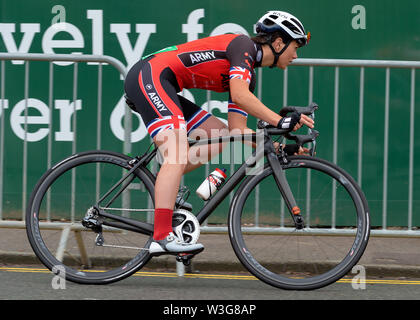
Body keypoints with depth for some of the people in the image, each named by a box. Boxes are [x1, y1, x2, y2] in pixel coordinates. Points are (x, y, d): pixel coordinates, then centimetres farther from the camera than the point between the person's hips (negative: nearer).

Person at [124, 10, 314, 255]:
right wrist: (281, 122, -28)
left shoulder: (248, 74, 20)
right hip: (150, 75, -10)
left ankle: (164, 184, 6)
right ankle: (163, 238, -32)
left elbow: (238, 129, 15)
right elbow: (240, 95, -24)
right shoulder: (244, 45, -7)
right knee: (179, 155, -23)